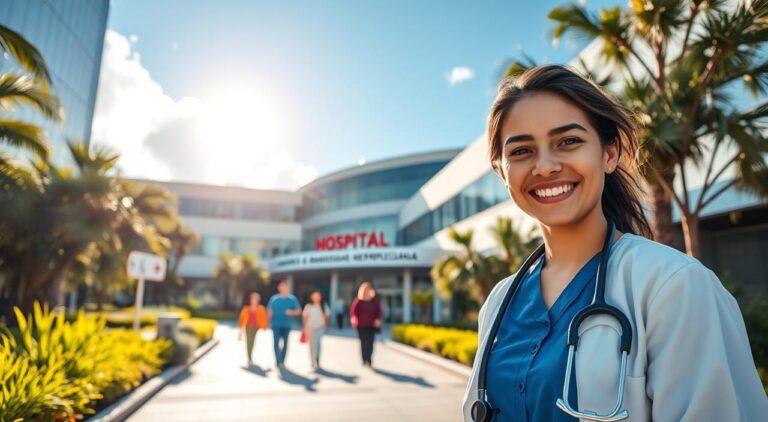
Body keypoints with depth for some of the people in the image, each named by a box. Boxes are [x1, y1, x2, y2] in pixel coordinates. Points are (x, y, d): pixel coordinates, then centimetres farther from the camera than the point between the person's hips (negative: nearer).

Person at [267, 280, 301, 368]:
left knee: (285, 343, 7)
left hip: (287, 325, 1)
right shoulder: (274, 298, 1)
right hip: (276, 324, -1)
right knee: (277, 343, -7)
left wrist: (291, 312, -14)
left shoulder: (292, 298, 0)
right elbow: (269, 311, 7)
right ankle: (278, 362, -3)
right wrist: (269, 321, 2)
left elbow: (298, 311, 4)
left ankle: (282, 361, 19)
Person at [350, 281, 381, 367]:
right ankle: (365, 361, 12)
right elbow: (353, 311, -15)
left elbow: (379, 311, 7)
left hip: (372, 325, 2)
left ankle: (368, 361, 6)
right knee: (364, 343, 2)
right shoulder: (358, 301, -7)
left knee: (370, 343, -2)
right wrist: (353, 318, -34)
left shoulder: (374, 301, 2)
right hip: (361, 326, -2)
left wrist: (378, 319, -9)